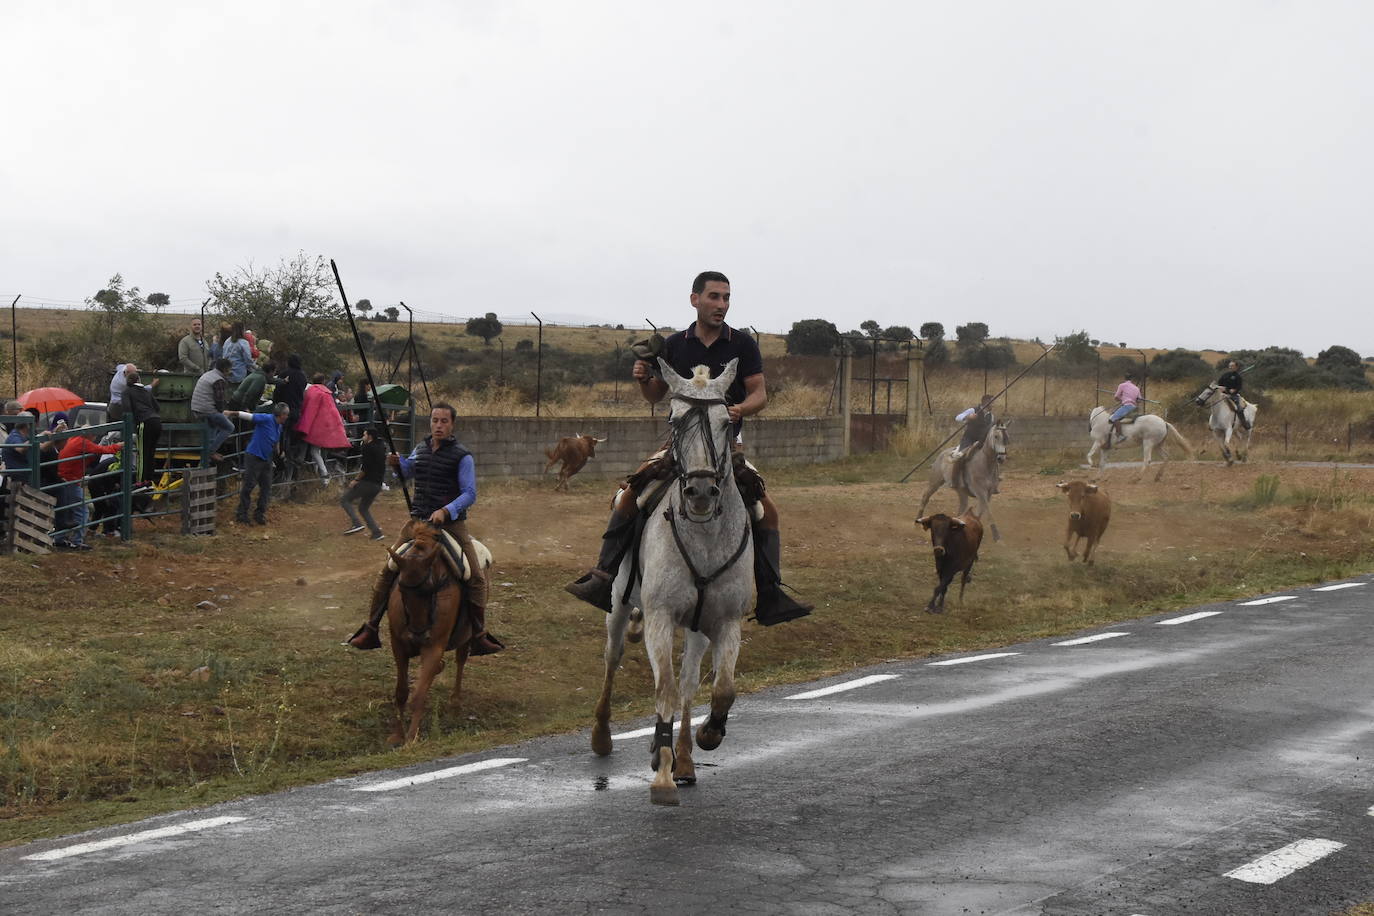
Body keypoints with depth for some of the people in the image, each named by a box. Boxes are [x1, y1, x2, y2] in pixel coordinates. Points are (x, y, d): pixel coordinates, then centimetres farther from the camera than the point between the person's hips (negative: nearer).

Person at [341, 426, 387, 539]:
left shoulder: (368, 447, -10)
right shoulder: (381, 446, 14)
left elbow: (365, 468, -17)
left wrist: (356, 480, -8)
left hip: (367, 482, -8)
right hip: (377, 485, 8)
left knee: (344, 499, 1)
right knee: (363, 508, 20)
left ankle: (356, 523, -15)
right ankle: (376, 532, 9)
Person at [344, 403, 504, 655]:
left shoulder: (462, 457, -6)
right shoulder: (420, 450, 9)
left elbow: (469, 494, -10)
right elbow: (408, 470, 31)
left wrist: (446, 511, -24)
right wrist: (397, 462, 9)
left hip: (451, 523, -4)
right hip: (418, 522, 4)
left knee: (476, 578, -8)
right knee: (387, 573, -1)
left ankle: (479, 637, 5)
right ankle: (369, 631, 8)